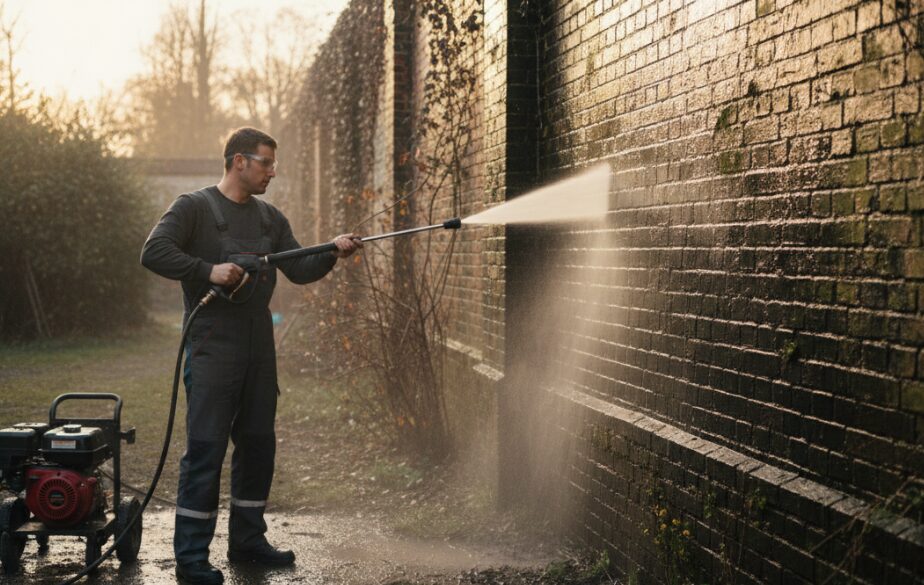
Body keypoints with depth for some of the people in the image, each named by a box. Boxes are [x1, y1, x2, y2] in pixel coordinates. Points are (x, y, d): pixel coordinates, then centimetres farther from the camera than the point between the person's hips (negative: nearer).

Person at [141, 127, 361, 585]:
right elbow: (154, 252, -15)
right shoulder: (194, 207, -4)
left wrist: (332, 253, -8)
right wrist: (209, 271, -23)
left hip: (259, 350, 7)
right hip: (212, 349, -7)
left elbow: (299, 271, 10)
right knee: (205, 450, -7)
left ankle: (247, 540, 24)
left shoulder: (270, 219, 15)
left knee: (258, 445, 12)